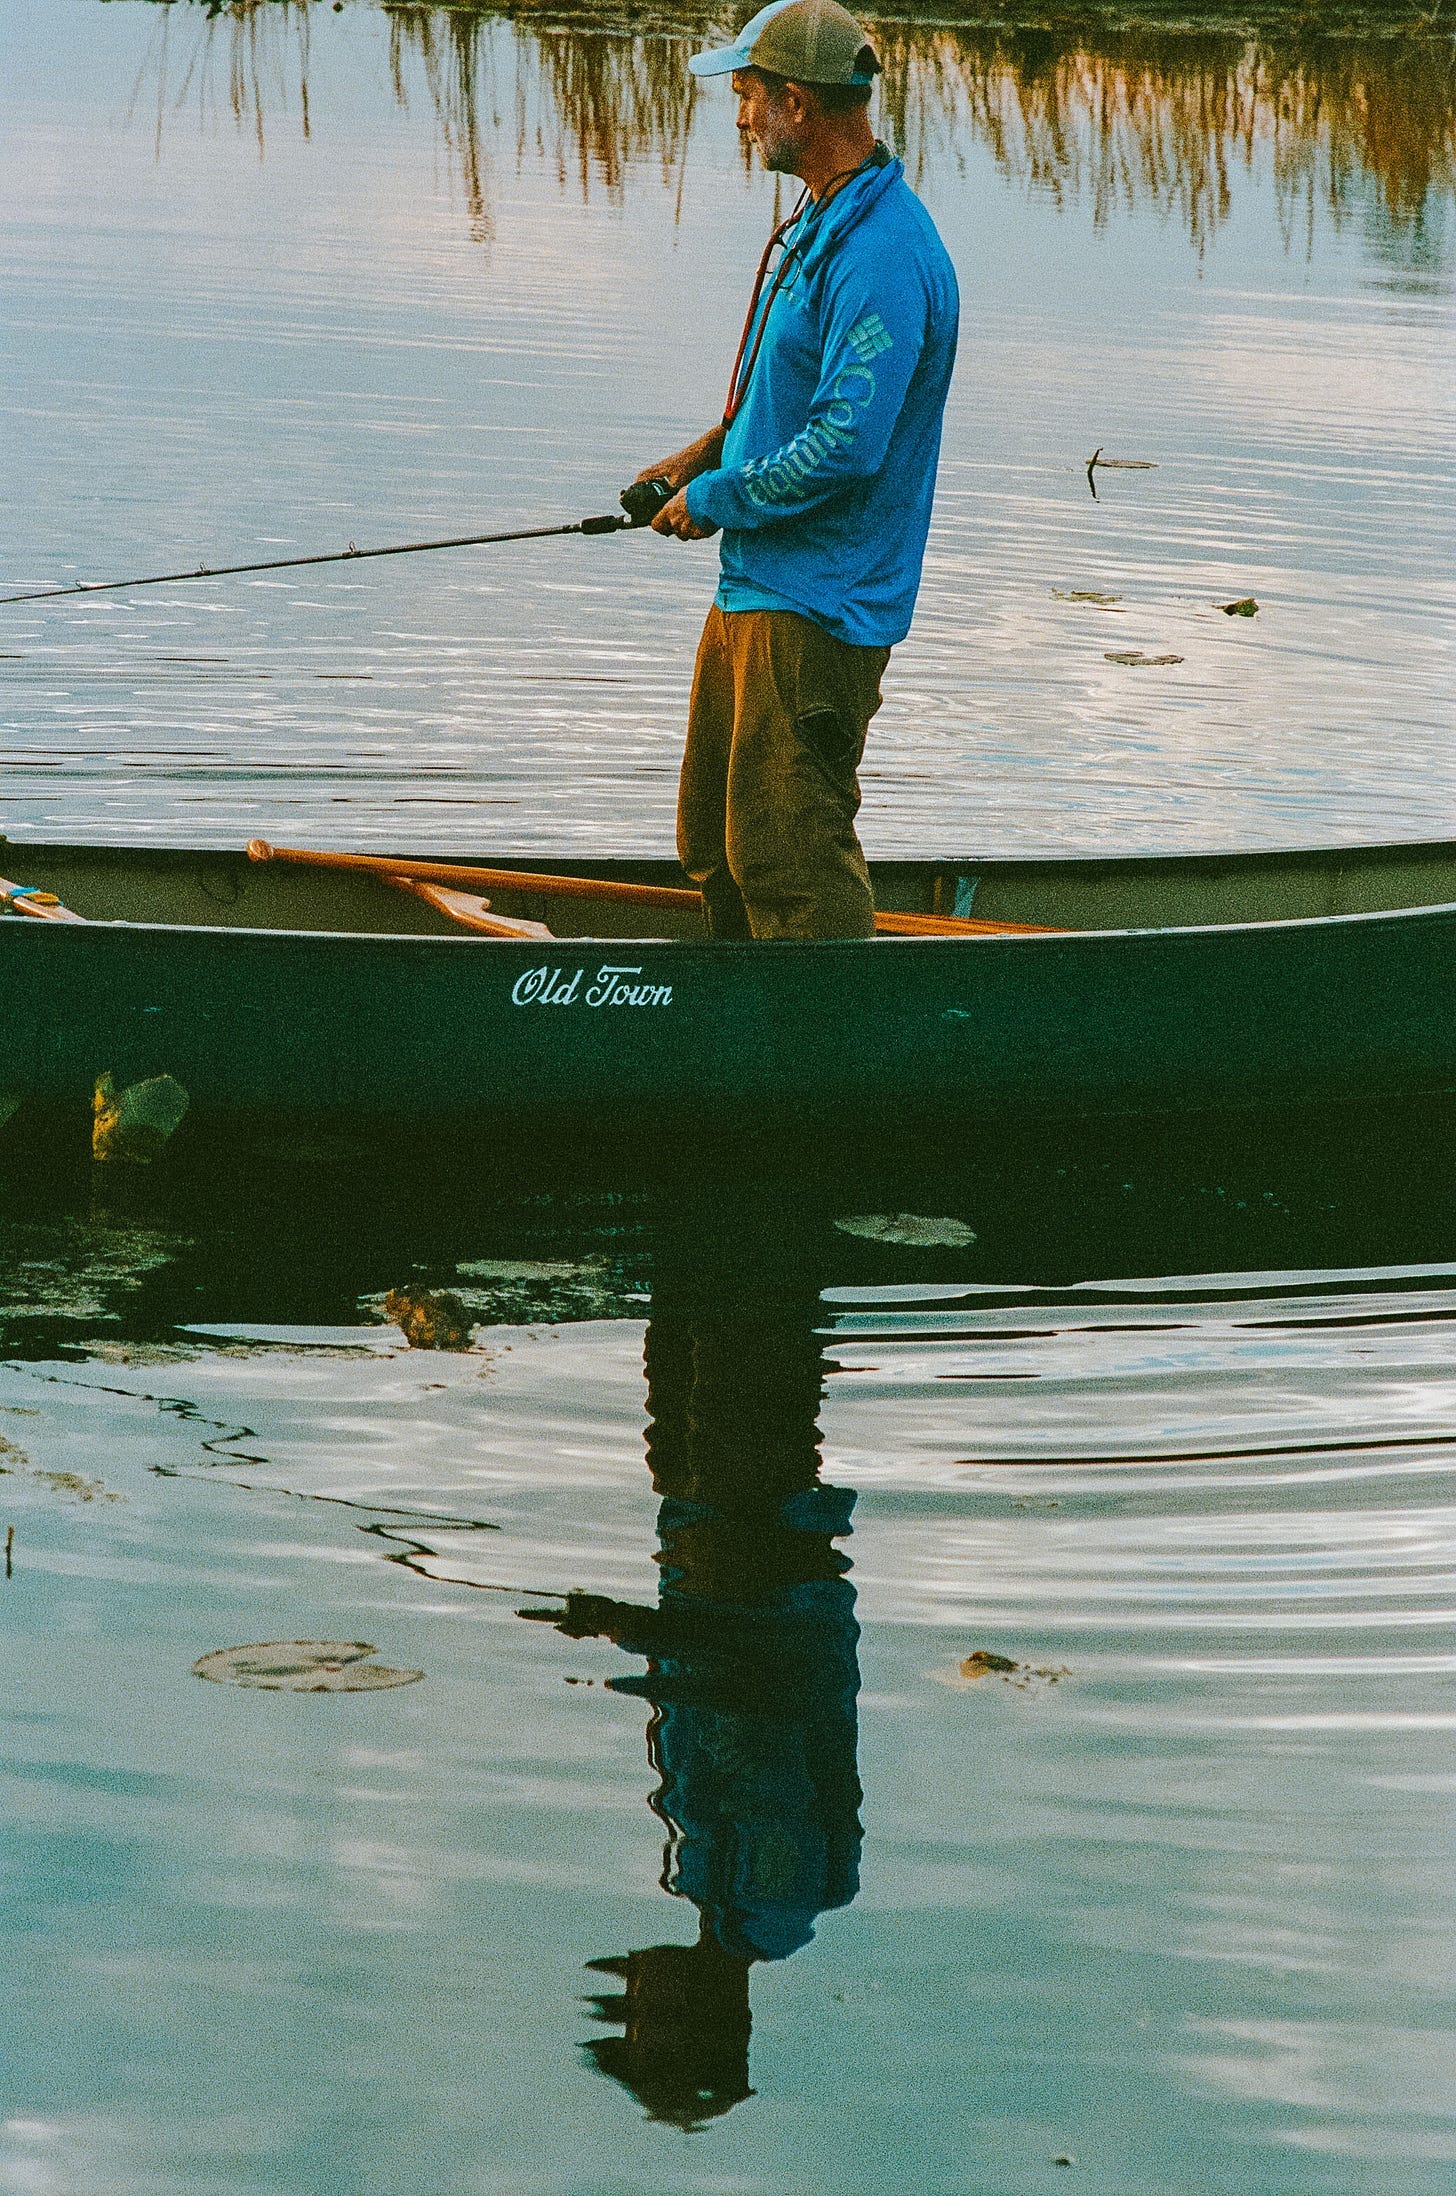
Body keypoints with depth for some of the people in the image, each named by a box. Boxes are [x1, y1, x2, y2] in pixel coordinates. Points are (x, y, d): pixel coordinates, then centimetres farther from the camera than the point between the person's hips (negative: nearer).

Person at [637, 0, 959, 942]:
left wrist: (714, 500, -14)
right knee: (718, 841, 18)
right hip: (756, 588, 11)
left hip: (817, 610, -11)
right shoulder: (816, 224, 13)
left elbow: (844, 443, -26)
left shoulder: (882, 254, -21)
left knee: (789, 855, -9)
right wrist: (710, 452, 11)